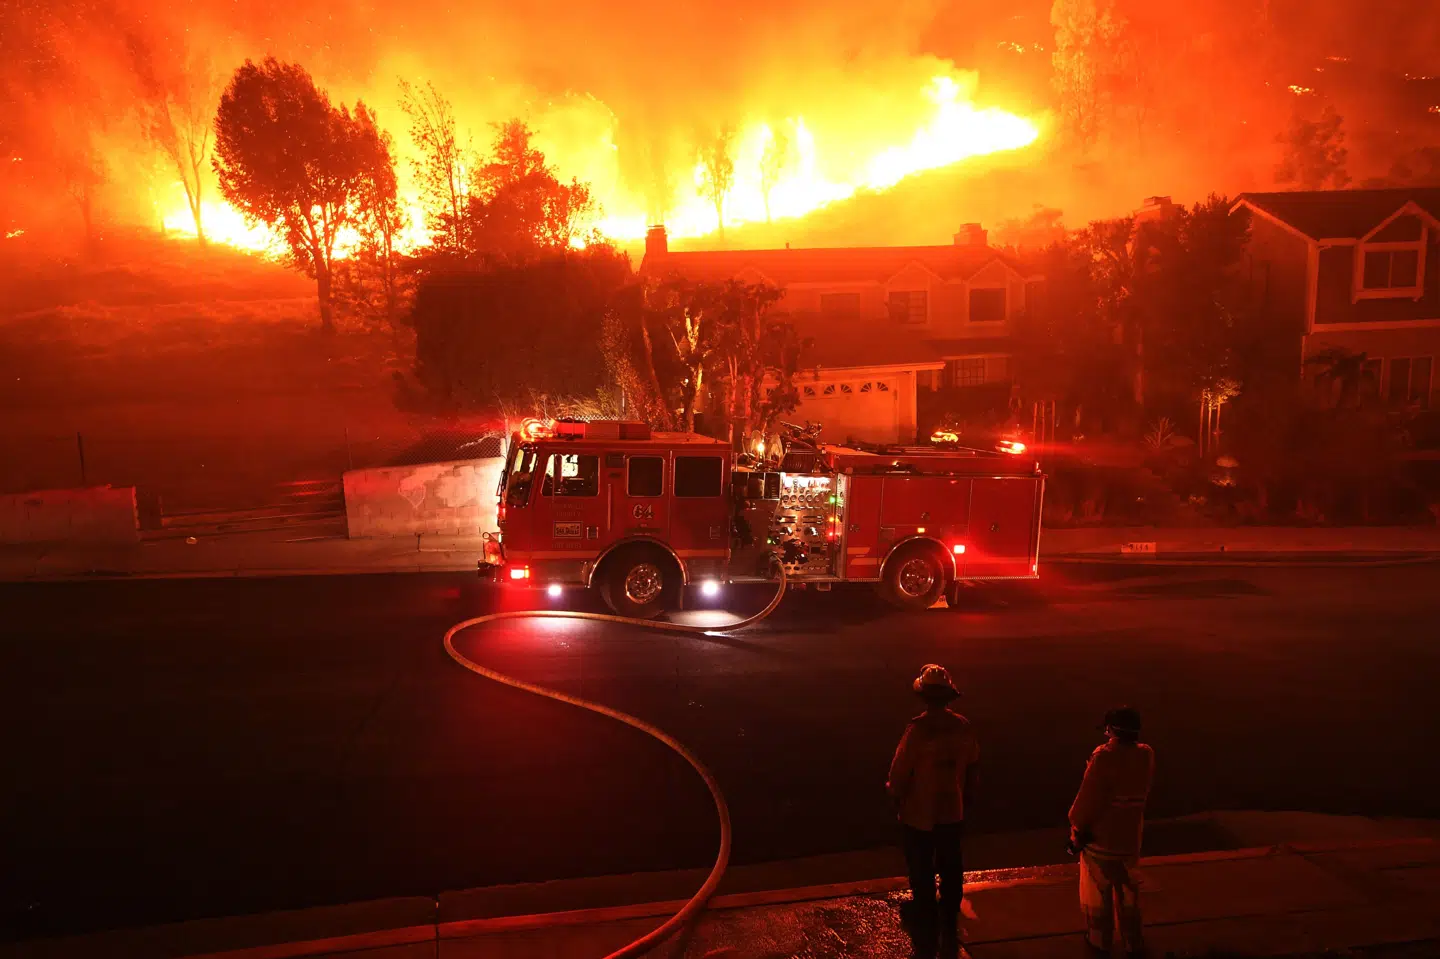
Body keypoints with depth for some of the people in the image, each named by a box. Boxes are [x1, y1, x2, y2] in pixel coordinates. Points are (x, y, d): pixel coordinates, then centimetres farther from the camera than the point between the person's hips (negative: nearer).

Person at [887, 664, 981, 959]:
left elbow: (900, 771, -18)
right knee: (951, 874, 20)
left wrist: (895, 796, 1)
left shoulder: (918, 729, -24)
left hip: (919, 816, -5)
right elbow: (972, 766, 4)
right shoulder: (962, 726, -7)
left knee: (923, 880, 8)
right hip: (952, 813, 5)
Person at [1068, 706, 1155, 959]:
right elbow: (1142, 792, 11)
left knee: (1097, 893, 12)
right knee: (1128, 893, 21)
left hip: (1100, 837, -5)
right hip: (1130, 838, 5)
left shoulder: (1104, 757, -23)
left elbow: (1089, 799, -20)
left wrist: (1077, 829, -7)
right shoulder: (1146, 755, -5)